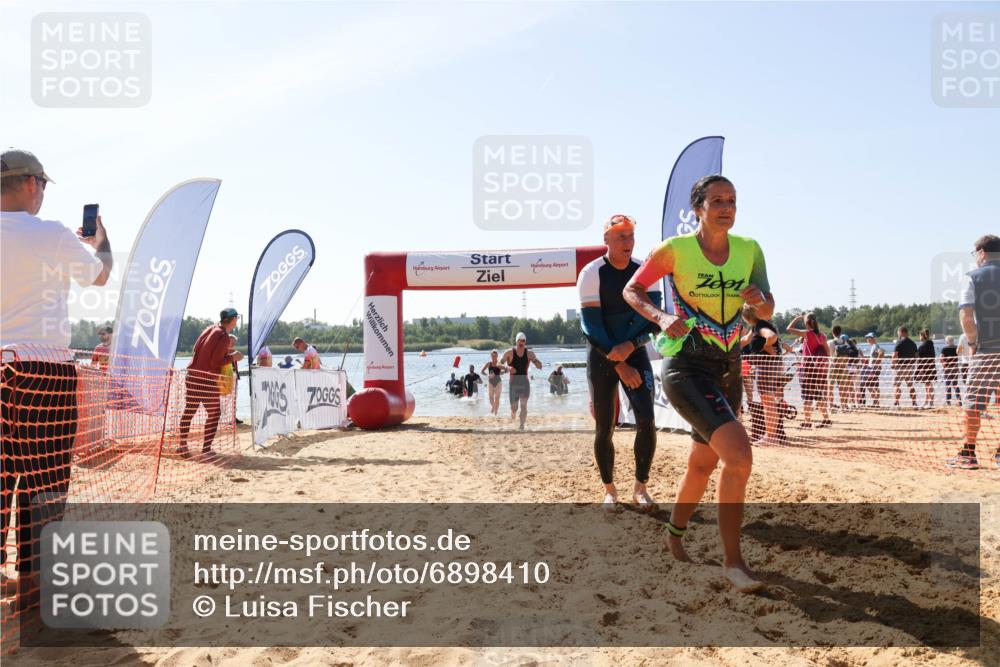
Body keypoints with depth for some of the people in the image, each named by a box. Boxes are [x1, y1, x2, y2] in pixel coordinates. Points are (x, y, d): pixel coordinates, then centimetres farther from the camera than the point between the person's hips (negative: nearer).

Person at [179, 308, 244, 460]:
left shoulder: (209, 328, 9)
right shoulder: (224, 337, -14)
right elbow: (215, 363, -18)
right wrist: (232, 357, -5)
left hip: (191, 376, 7)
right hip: (207, 380, -7)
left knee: (188, 411, 13)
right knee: (214, 414, 5)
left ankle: (182, 446, 16)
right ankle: (206, 450, 3)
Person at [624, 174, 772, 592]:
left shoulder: (749, 250, 2)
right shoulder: (675, 249, -10)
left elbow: (767, 312, 2)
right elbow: (631, 290, 0)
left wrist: (760, 301, -21)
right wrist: (661, 317, -18)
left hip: (728, 371, 6)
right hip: (686, 368, -6)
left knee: (703, 463, 20)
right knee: (739, 455, -22)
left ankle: (675, 533, 45)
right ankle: (732, 560, -9)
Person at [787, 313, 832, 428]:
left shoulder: (807, 333, -11)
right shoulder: (822, 336, 6)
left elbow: (789, 329, -8)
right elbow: (828, 353, 9)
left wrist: (797, 318, 3)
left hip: (808, 366, -5)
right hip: (820, 367, 6)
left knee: (807, 395, -1)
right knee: (818, 395, 14)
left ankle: (807, 421, -2)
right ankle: (826, 419, 16)